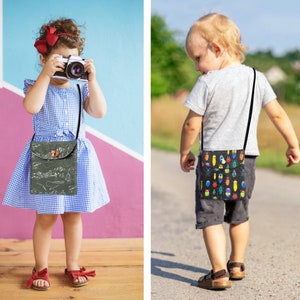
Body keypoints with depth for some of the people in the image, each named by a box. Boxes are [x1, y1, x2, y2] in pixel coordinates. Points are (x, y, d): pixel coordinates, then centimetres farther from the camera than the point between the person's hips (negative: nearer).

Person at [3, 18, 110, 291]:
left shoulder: (80, 89, 6)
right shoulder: (38, 85, -3)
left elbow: (100, 112, -7)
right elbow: (31, 107, -25)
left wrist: (92, 79, -12)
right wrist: (45, 75, -25)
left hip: (76, 155, 3)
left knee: (73, 215, 11)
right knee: (46, 216, 3)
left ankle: (72, 265, 25)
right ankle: (41, 268, 18)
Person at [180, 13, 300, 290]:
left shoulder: (208, 83, -12)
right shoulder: (257, 78, 1)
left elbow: (192, 125, -10)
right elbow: (278, 114, 5)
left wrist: (185, 153, 5)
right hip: (247, 159, 5)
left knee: (210, 216, 2)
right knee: (239, 215, 20)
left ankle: (219, 273, -3)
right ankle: (237, 264, 29)